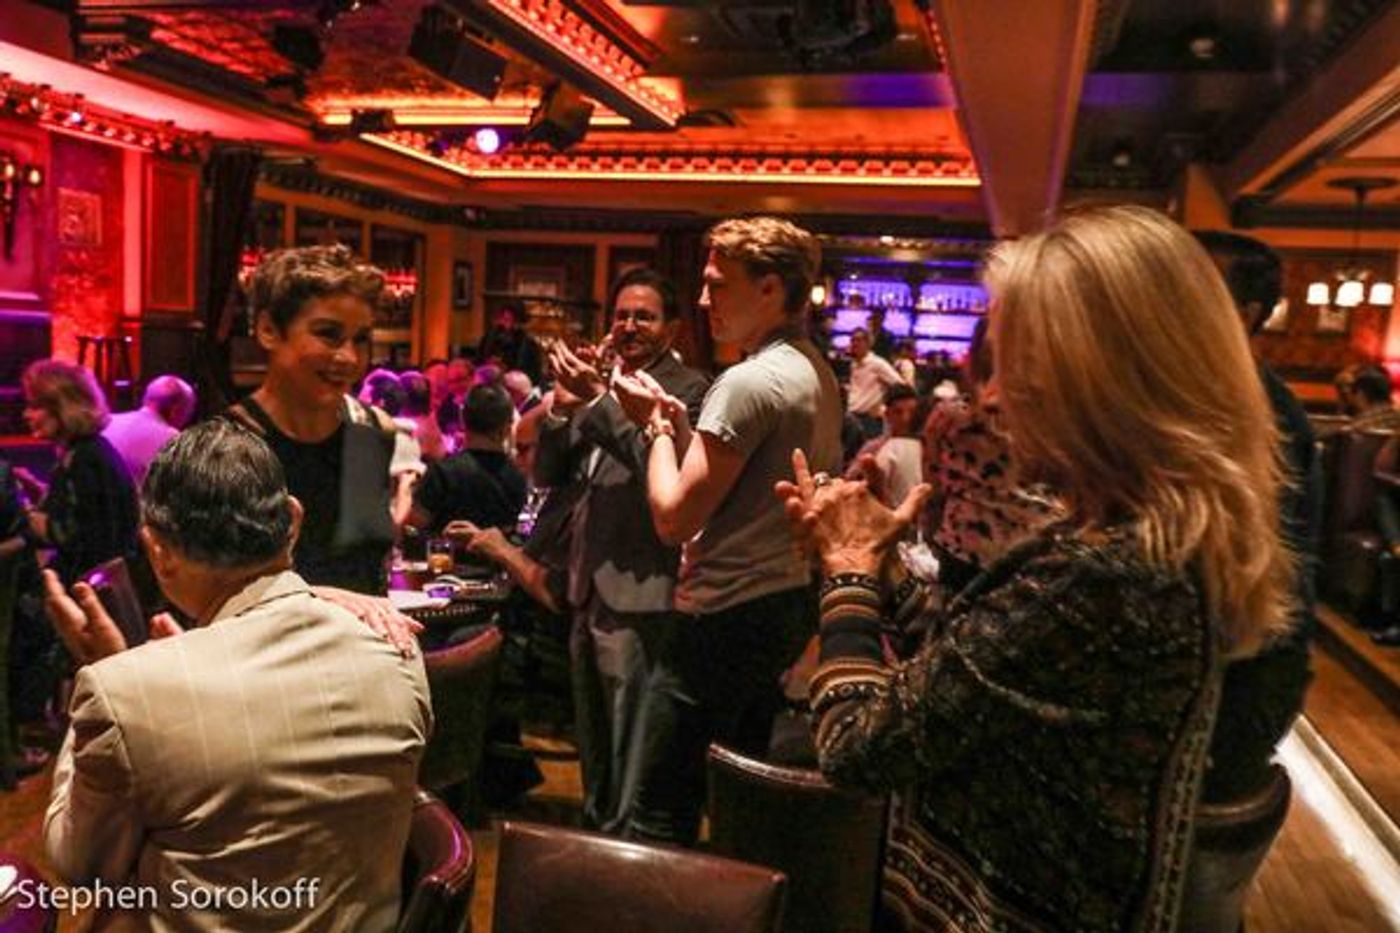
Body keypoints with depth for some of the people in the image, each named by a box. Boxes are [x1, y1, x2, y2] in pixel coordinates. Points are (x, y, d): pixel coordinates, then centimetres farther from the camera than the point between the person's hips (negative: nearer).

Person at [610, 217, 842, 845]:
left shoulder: (749, 382, -18)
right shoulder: (818, 375, 11)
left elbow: (673, 516, -19)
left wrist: (658, 424, -5)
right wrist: (678, 419, 9)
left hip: (724, 618, -10)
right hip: (787, 605, 10)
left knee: (660, 815, 0)